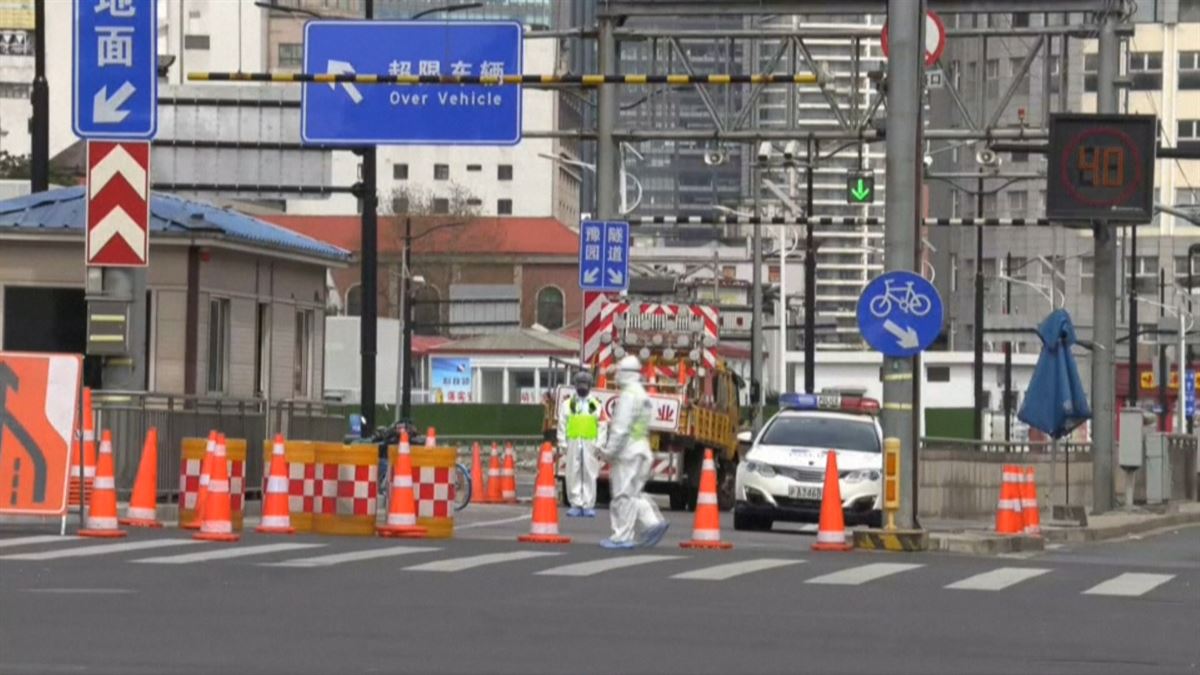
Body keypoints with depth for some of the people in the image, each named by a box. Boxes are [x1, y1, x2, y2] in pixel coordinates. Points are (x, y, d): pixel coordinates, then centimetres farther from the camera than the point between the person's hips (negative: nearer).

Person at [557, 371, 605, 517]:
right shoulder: (568, 405, 10)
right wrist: (563, 443, 0)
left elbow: (602, 427, 4)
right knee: (573, 475, -2)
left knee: (589, 475, -2)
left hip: (590, 445, -1)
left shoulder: (597, 405, 9)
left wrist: (599, 445, -5)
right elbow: (562, 425, 8)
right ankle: (576, 504, 2)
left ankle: (588, 505, 1)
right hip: (573, 444, 1)